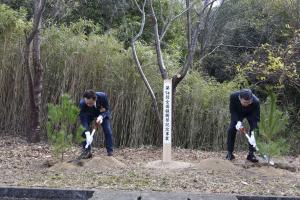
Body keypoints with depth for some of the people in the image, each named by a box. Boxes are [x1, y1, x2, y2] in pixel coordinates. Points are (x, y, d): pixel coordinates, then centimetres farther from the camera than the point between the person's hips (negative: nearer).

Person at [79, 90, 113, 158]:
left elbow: (107, 109, -22)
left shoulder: (102, 96, -39)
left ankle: (110, 152, 2)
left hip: (102, 113, 0)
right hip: (89, 114, 0)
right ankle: (87, 151, -4)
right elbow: (83, 120, -39)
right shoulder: (82, 104, -40)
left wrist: (101, 116, -42)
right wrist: (87, 134, -52)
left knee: (108, 130, -11)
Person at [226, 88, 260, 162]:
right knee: (231, 130, -13)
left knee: (253, 131, -17)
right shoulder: (233, 96, -38)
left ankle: (251, 153, -4)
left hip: (251, 114, -1)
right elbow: (232, 110, -21)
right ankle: (230, 153, 0)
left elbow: (256, 118, -34)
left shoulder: (256, 102, -41)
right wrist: (238, 121, -35)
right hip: (237, 113, 1)